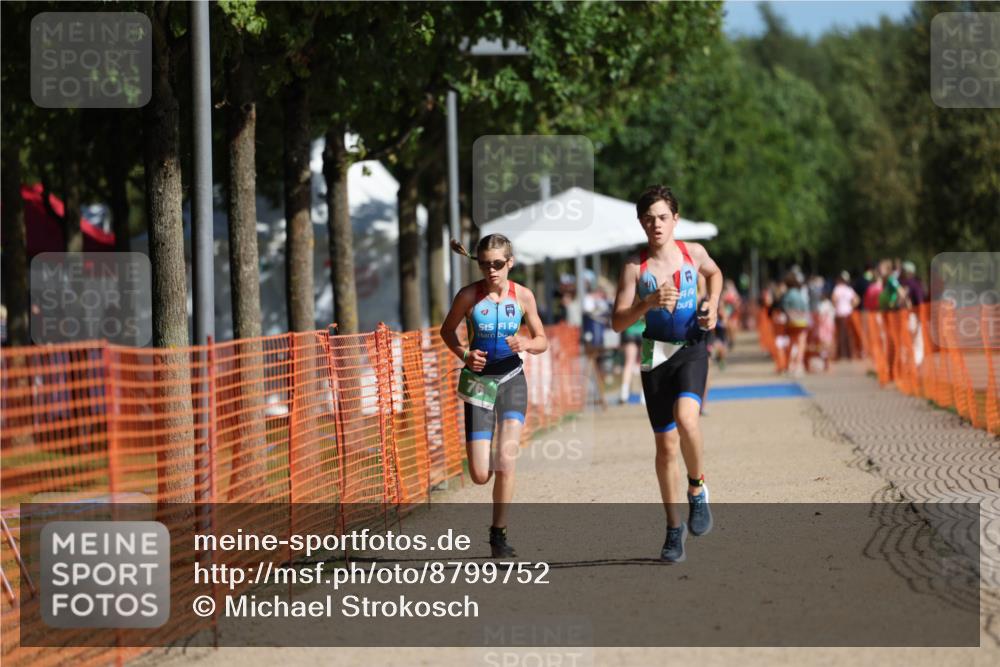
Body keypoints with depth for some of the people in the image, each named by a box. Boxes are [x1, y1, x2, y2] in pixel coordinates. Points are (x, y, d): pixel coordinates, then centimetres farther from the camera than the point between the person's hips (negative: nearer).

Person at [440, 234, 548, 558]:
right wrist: (464, 355, -13)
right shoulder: (469, 295, -10)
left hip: (511, 379, 1)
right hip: (479, 380, -1)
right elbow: (447, 331, 6)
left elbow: (542, 341, 4)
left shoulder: (523, 296, -5)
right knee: (480, 475, -4)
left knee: (506, 460, -14)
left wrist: (527, 344, -19)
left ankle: (499, 534, 2)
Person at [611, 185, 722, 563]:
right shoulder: (635, 268, -6)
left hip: (691, 350, -1)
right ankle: (674, 527, 20)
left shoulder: (693, 253, -1)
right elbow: (618, 322, -9)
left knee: (685, 418, -29)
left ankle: (697, 489, -4)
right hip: (656, 355, 1)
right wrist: (649, 303, -25)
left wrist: (712, 306, 7)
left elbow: (715, 273, 24)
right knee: (666, 444, 6)